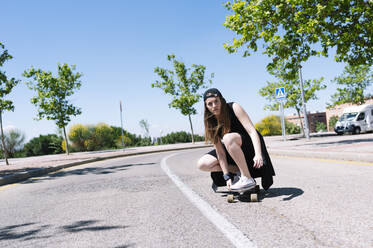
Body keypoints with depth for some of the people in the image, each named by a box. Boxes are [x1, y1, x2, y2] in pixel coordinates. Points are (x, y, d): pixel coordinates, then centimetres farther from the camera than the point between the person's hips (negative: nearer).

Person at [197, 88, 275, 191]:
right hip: (233, 152, 6)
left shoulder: (233, 107, -17)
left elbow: (252, 131, -26)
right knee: (202, 164, -9)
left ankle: (248, 179, -27)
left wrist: (258, 154, -41)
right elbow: (220, 152, -9)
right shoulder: (211, 123, -6)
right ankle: (239, 171, -4)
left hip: (251, 145, -5)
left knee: (228, 138, -36)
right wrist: (227, 176, -17)